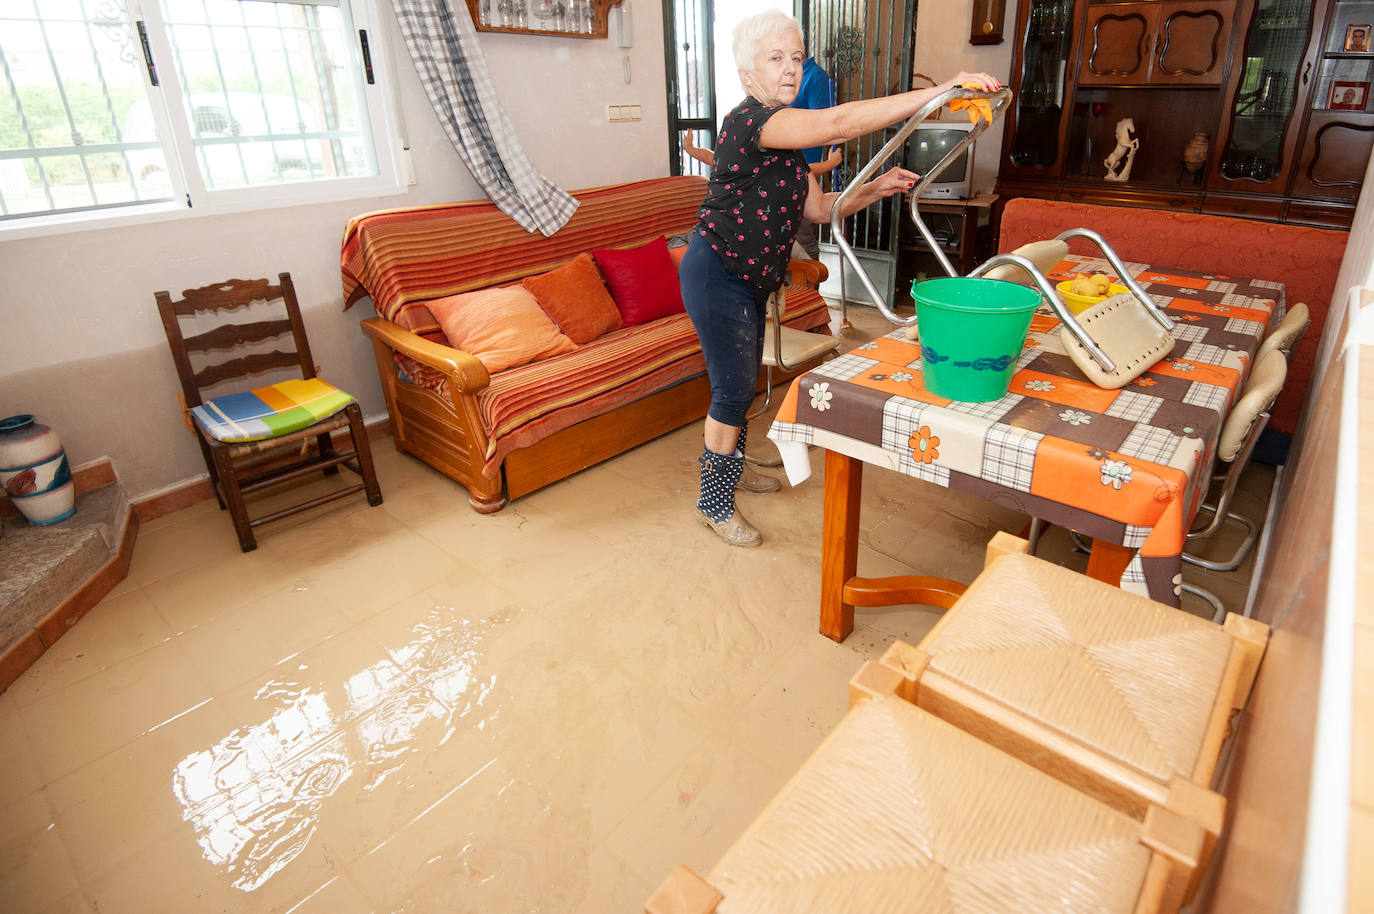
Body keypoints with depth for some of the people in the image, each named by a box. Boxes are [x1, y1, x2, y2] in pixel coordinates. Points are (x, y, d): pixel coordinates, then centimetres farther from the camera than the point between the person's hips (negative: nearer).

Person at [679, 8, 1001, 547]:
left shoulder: (785, 134, 12)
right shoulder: (748, 119, -19)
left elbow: (817, 208, 12)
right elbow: (840, 122, -34)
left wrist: (876, 189, -3)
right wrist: (940, 92, -35)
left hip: (750, 278, 9)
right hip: (715, 274, -9)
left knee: (743, 381, 18)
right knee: (734, 388, -4)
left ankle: (729, 465, 38)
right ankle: (714, 502, 11)